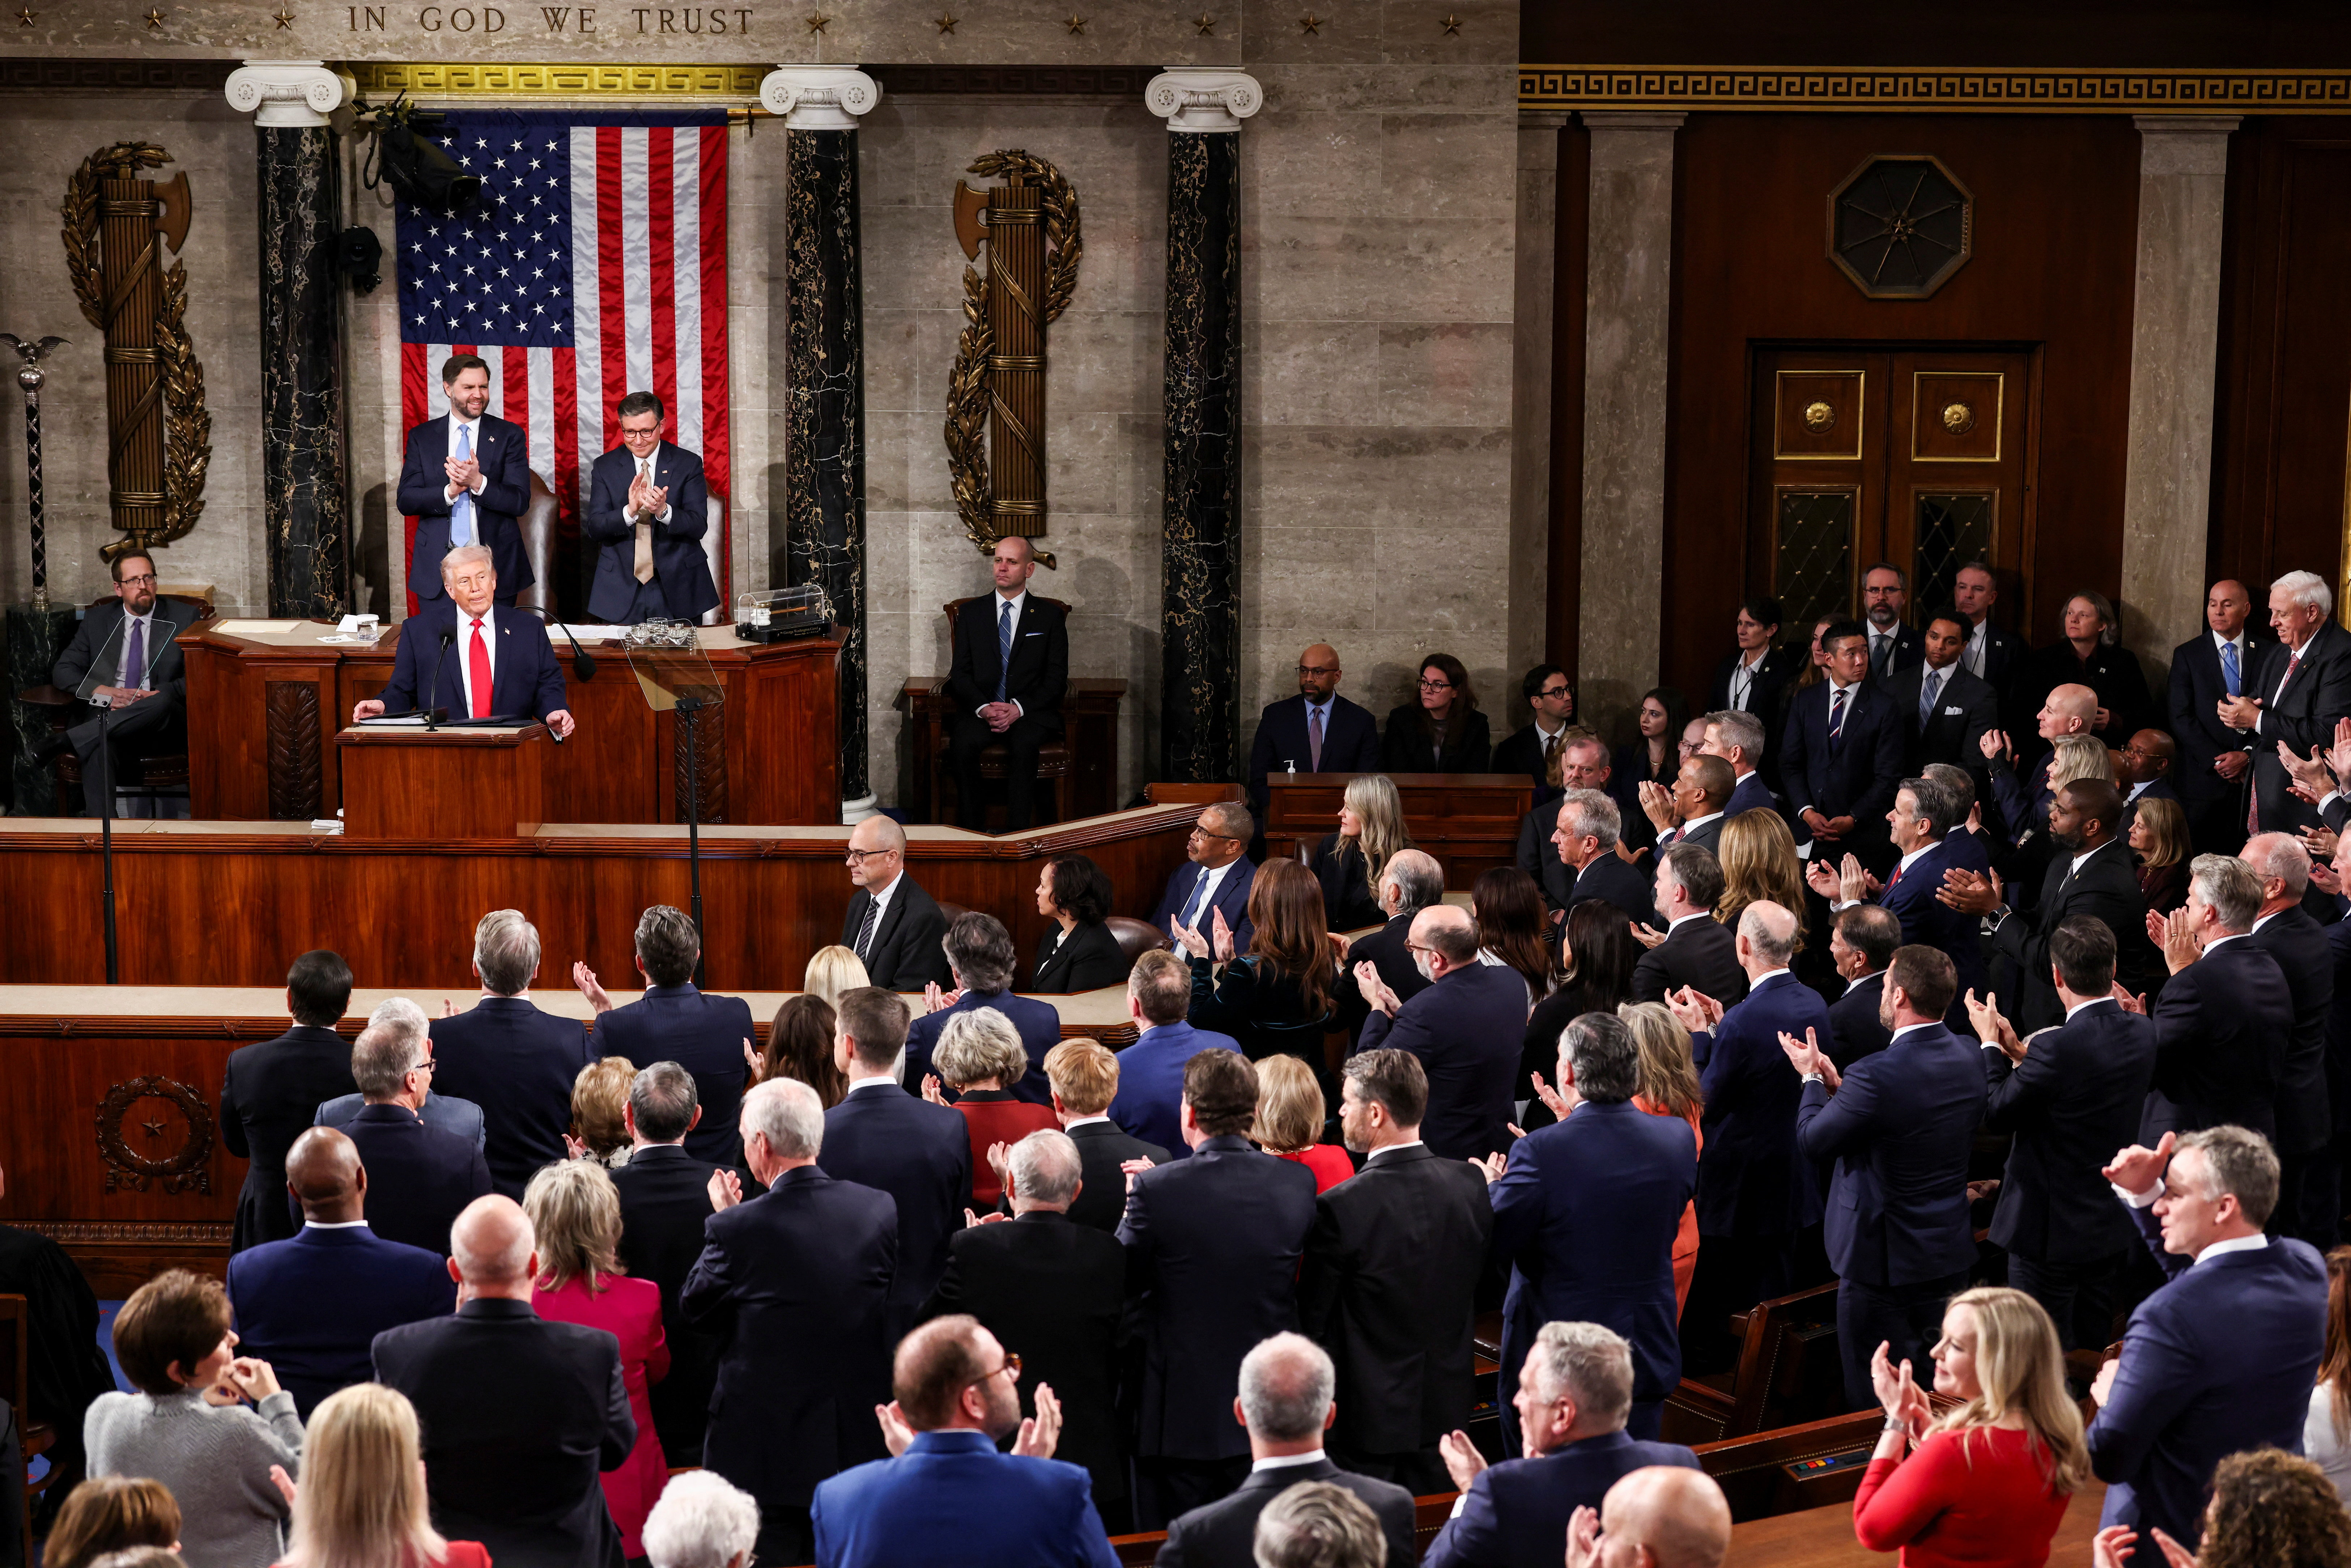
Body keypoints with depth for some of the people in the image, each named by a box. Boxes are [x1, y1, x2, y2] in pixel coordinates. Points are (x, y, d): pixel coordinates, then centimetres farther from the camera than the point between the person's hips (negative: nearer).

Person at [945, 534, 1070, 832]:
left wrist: (1018, 708, -13)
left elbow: (1056, 678, 3)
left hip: (1031, 713, -2)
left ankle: (1017, 837, -34)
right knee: (963, 743, -31)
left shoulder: (1050, 615, 9)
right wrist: (983, 708, -12)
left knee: (1023, 745, -35)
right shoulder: (972, 614, 15)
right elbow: (960, 674, 9)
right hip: (980, 711, 2)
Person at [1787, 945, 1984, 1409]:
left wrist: (1812, 1078, 1)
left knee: (1875, 1402, 6)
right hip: (1950, 1253, 8)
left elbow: (1813, 1141, -16)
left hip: (1884, 1258, -7)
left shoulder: (1879, 1075, -27)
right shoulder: (1969, 1059, -2)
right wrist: (1837, 1085, 9)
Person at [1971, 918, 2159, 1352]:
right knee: (2092, 1350, 22)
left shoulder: (2058, 1048, -29)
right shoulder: (2142, 1032, -5)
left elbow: (1997, 1116, -17)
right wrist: (2021, 1053, 8)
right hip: (2115, 1227, 7)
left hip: (2054, 1230, -7)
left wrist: (1990, 1044, -4)